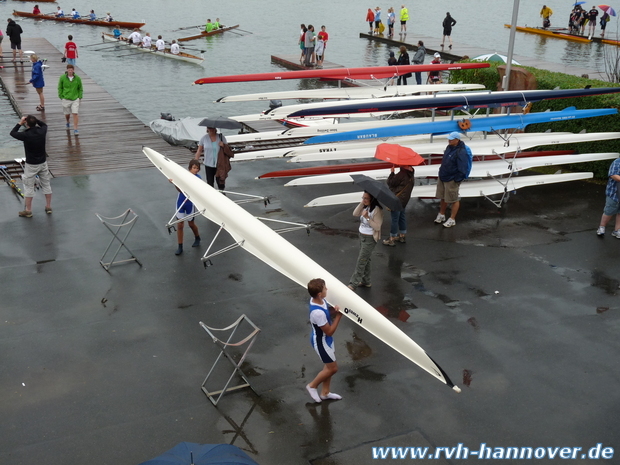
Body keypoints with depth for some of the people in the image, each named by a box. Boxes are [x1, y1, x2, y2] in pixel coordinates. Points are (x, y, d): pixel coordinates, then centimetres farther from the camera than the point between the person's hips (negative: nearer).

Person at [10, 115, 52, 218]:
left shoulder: (25, 135, -21)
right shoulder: (41, 131, -9)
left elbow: (12, 133, -2)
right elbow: (44, 124, 16)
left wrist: (20, 123, 4)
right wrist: (34, 120, 8)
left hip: (31, 165, -4)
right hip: (43, 162, 4)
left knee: (29, 187, 6)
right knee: (46, 184, 15)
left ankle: (28, 211, 13)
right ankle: (48, 207, 24)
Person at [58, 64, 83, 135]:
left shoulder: (77, 78, -4)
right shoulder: (62, 78, -5)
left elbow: (80, 89, 7)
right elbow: (60, 88, 4)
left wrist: (80, 97, 1)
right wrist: (61, 97, 0)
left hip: (75, 99, -1)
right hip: (66, 99, 1)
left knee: (75, 114, -10)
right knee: (67, 114, 13)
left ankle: (75, 129, -5)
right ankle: (67, 123, 45)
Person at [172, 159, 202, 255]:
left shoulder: (198, 179, -10)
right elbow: (180, 190, -8)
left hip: (190, 203, -1)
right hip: (181, 201, 2)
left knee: (191, 224, 15)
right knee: (180, 225, 4)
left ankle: (197, 238, 44)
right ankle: (180, 246, 13)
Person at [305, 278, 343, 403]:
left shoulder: (319, 300, -13)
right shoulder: (318, 313, -39)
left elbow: (327, 308, 11)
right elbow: (330, 331, -27)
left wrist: (335, 308, -10)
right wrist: (339, 315, -24)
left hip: (325, 338, 9)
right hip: (321, 341, -9)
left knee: (329, 365, 23)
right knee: (333, 368, 9)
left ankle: (325, 393, 39)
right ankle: (312, 386, 29)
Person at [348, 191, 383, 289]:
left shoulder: (377, 210, -20)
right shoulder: (365, 207, 4)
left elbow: (377, 227, -22)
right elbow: (355, 213, -6)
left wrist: (367, 218, -29)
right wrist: (362, 203, -15)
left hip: (370, 238, -8)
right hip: (362, 236, 8)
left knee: (361, 261, -3)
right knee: (365, 259, 18)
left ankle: (353, 284, 3)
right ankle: (366, 281, 30)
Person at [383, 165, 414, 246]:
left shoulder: (402, 174, -26)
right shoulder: (410, 173, 2)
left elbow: (390, 183, -17)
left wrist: (392, 172, -9)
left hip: (397, 200, -9)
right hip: (405, 199, 9)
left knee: (394, 219, 0)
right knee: (402, 216, 22)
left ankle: (392, 239, 8)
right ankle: (402, 236, 34)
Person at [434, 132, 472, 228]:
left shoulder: (461, 152, -24)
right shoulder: (450, 147, 4)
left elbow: (462, 169, -24)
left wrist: (456, 180, -19)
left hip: (451, 180, -9)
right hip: (442, 177, 9)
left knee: (453, 200, 5)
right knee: (443, 197, 21)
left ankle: (452, 220, 16)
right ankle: (441, 215, 38)